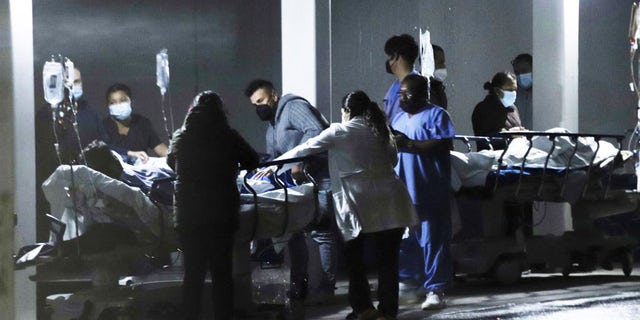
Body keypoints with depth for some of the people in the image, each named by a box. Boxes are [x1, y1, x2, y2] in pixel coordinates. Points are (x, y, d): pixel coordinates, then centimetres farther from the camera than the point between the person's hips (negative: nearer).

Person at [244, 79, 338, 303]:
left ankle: (327, 286, -1)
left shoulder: (293, 106, -8)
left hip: (321, 177, -10)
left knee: (321, 231, -7)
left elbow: (316, 131, -23)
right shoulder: (271, 128, 22)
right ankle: (298, 284, 16)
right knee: (293, 229, 9)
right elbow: (273, 159, 24)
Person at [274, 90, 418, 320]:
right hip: (391, 202, 4)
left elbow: (306, 149, 4)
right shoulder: (380, 130, 13)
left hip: (364, 205, -4)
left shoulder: (339, 132, 0)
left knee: (354, 255, 14)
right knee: (388, 258, 7)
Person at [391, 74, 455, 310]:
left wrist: (410, 145, -18)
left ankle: (435, 290, -1)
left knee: (433, 242, -5)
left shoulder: (436, 115, -2)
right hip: (404, 191, 7)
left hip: (431, 192, -7)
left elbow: (444, 144, -16)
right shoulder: (399, 119, 21)